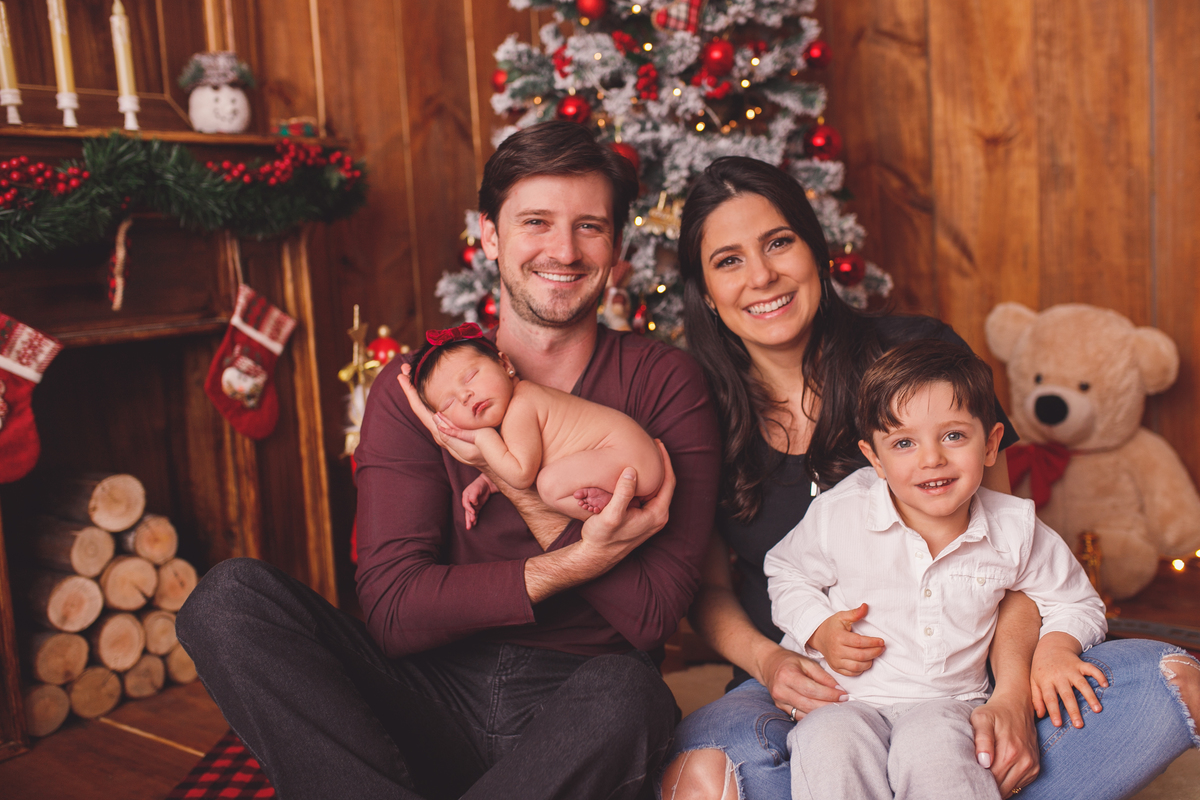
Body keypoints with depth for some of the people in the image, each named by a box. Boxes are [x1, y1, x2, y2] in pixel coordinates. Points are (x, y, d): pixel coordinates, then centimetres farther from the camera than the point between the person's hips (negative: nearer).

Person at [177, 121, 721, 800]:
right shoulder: (413, 387, 1)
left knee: (626, 695, -36)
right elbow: (394, 611, -9)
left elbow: (654, 614, -9)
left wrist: (520, 484, -17)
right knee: (231, 597, -17)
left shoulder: (664, 384, -2)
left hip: (575, 716, -1)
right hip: (437, 695, 2)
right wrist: (569, 563, -20)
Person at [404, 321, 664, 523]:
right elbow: (510, 465, 24)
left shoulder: (519, 411, -19)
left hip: (626, 453, -10)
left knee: (550, 484, -23)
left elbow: (521, 474, -19)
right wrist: (484, 484, 8)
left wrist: (481, 437, -13)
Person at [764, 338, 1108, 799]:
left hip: (946, 703, 1)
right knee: (830, 744, -33)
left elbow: (1075, 603, 14)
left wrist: (1055, 645, -8)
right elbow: (786, 573, 9)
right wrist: (820, 631, -9)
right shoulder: (839, 515, -9)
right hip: (845, 696, 0)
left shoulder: (1014, 531, -3)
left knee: (932, 747, -34)